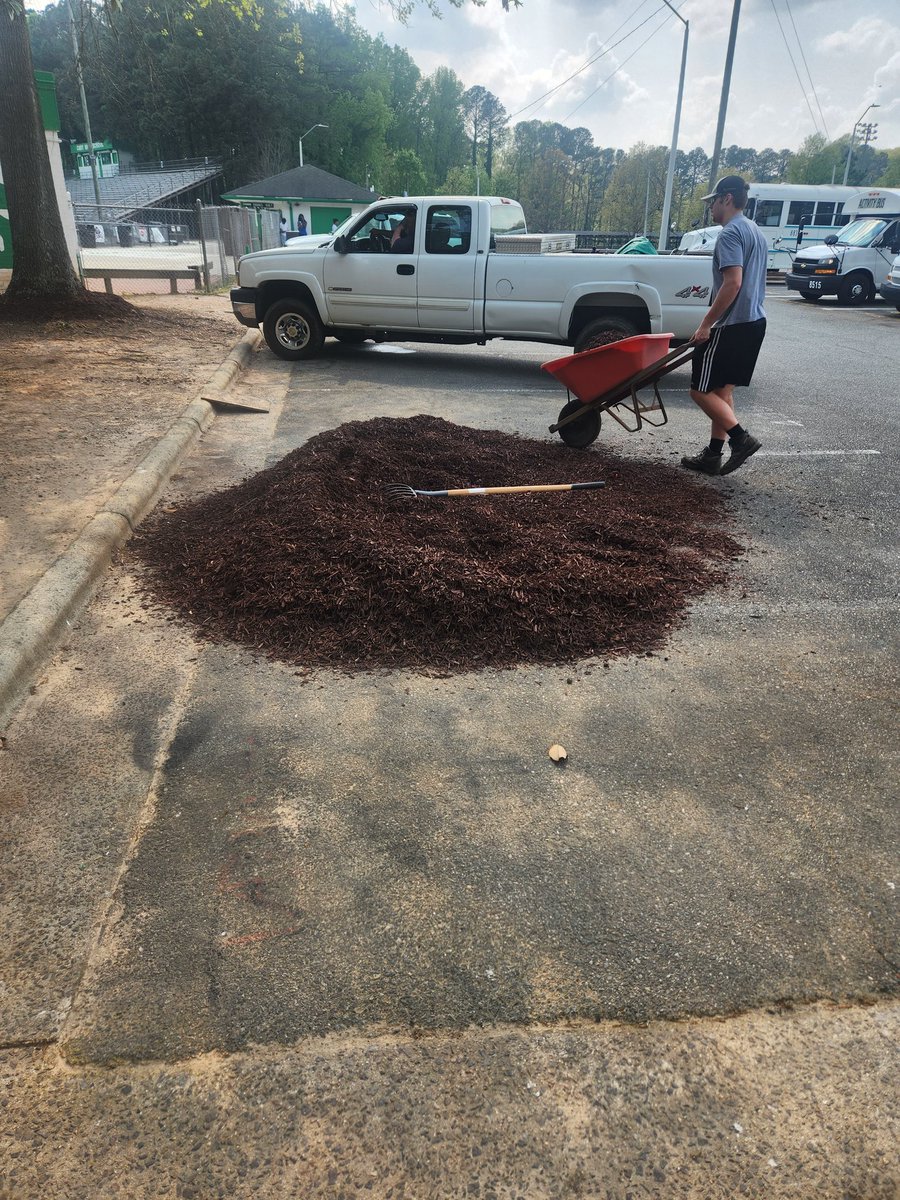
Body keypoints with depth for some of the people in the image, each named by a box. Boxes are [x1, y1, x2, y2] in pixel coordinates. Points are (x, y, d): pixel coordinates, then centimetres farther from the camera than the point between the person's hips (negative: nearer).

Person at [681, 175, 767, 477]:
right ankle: (713, 454, 13)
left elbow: (733, 283, -23)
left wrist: (706, 324, -19)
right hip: (754, 322, 10)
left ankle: (741, 438, -9)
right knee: (722, 390, 12)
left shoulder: (731, 233, -13)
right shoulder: (755, 231, 19)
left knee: (701, 390, -5)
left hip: (733, 325, -10)